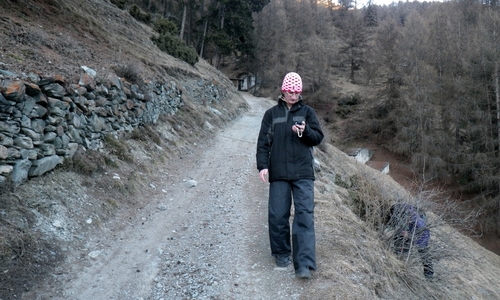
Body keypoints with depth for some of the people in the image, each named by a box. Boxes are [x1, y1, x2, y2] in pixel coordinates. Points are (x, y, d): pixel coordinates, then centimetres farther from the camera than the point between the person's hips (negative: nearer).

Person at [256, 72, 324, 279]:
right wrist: (262, 165, -6)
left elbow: (318, 137, 6)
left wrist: (305, 131, -14)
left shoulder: (307, 112, 9)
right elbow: (263, 142, 5)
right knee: (277, 215, 5)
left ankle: (304, 264, -8)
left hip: (303, 173, -1)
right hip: (278, 173, 1)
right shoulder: (272, 113, 9)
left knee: (305, 215, -8)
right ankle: (281, 253, 24)